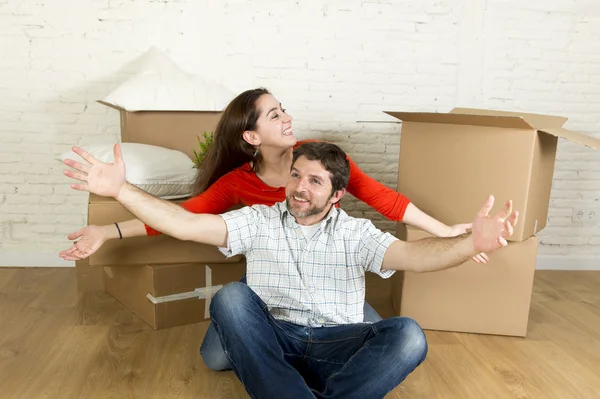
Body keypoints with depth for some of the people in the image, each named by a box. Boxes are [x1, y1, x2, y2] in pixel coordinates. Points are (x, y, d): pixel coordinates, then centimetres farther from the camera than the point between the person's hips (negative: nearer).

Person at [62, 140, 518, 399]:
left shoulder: (355, 232, 6)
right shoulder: (259, 221, 8)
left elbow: (412, 254, -11)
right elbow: (187, 225, -2)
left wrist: (471, 243, -31)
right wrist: (121, 190, -13)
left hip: (336, 346, 0)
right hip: (270, 343, 1)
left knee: (408, 336, -27)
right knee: (231, 297, -29)